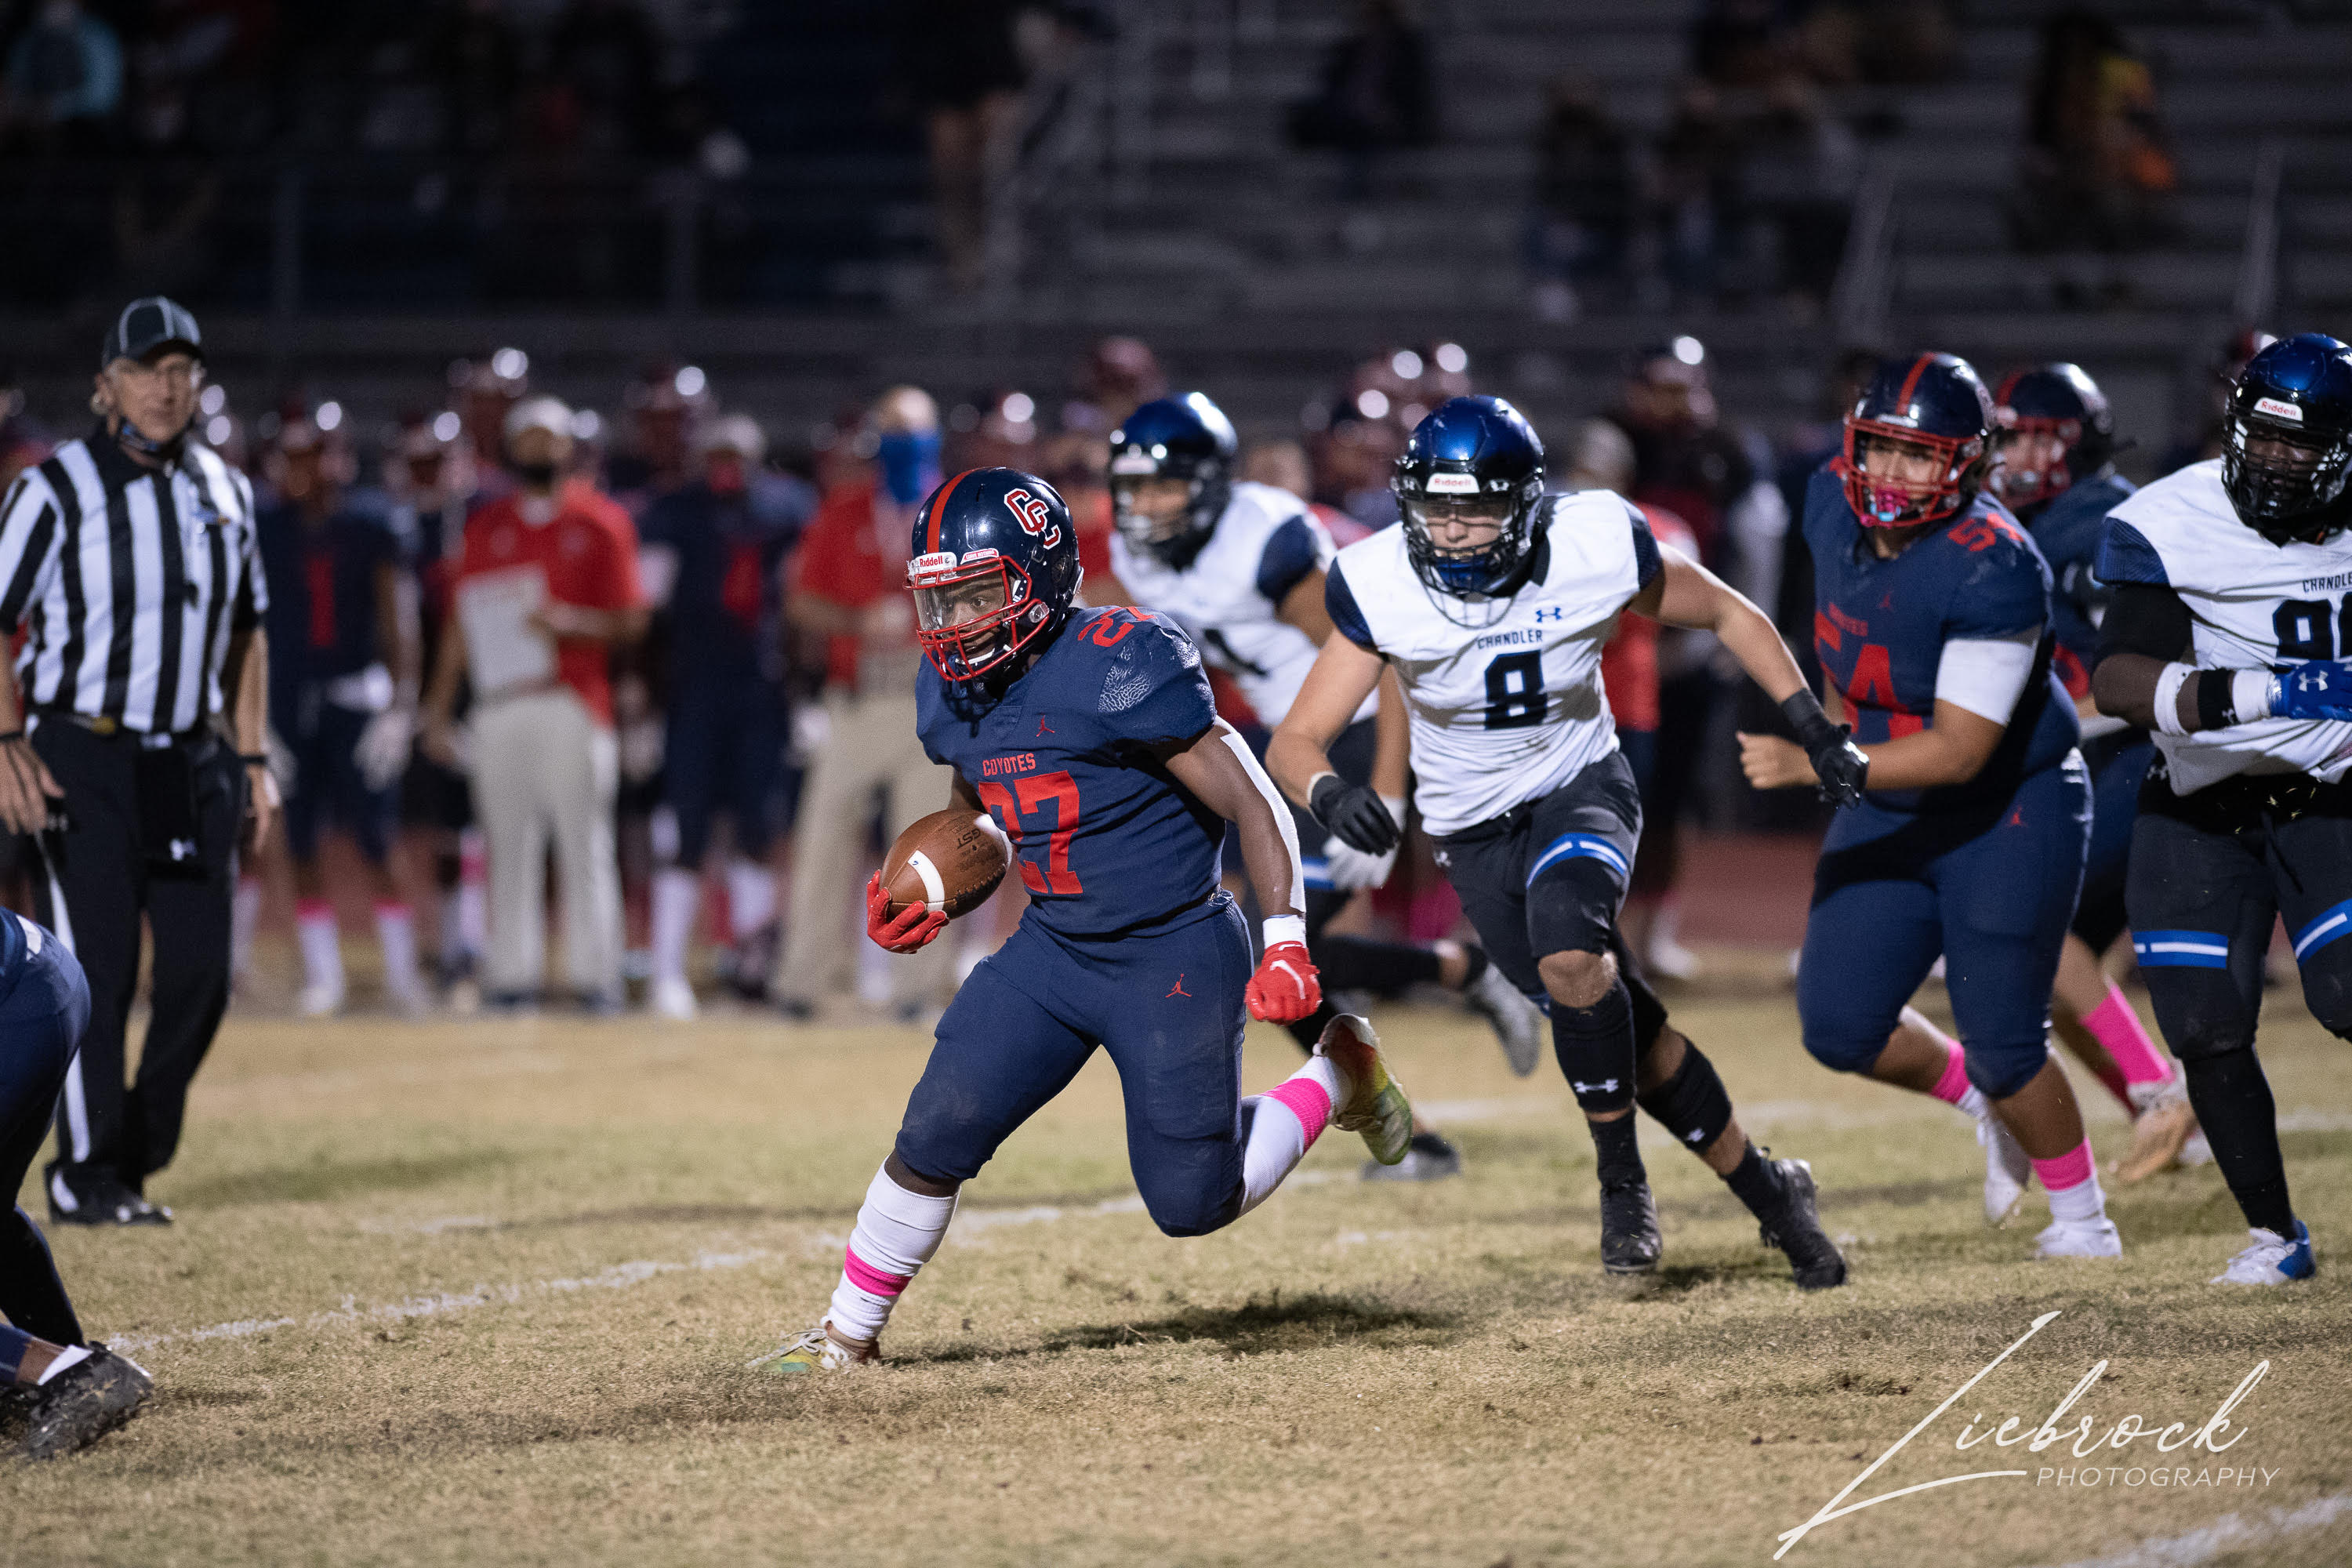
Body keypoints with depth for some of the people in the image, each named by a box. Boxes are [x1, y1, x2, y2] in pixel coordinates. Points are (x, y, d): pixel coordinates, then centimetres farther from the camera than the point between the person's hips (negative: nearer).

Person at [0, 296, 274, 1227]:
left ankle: (138, 1151, 17)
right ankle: (86, 1176, 3)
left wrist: (253, 759, 13)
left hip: (191, 762, 5)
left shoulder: (225, 492, 10)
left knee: (200, 969, 1)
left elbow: (244, 634, 19)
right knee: (95, 971, -6)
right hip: (81, 759, -5)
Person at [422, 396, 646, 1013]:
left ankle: (595, 975, -4)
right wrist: (439, 708, 9)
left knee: (584, 840, -5)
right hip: (498, 703, 3)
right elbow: (463, 620, 14)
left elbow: (630, 620, 3)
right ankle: (513, 973, 3)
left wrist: (570, 621, -16)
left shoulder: (600, 522, 6)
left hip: (575, 701, -3)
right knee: (508, 842, 1)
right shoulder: (485, 526, 14)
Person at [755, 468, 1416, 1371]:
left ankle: (1336, 1074, 24)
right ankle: (848, 1334, 9)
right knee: (937, 1135, -7)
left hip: (1177, 957, -6)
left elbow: (1251, 803, -19)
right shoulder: (951, 693, 0)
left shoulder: (1121, 670, -23)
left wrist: (1287, 946, -26)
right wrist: (929, 895, 1)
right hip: (1052, 950, 6)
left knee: (1192, 1206, 0)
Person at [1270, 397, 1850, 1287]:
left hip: (1581, 787, -2)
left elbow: (1724, 614, -3)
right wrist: (1329, 794, -45)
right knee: (1626, 1033, -1)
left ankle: (1622, 1180, -12)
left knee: (1570, 956, -31)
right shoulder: (1382, 588, -22)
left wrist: (1813, 727, -9)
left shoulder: (1595, 548, -22)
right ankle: (1768, 1195, 18)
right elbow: (1295, 743, -22)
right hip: (1474, 829, 2)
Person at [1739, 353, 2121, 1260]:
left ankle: (2082, 1218, 23)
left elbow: (1960, 751, -31)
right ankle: (1984, 1103, 29)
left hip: (2012, 812, -7)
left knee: (2002, 1042, -1)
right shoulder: (1835, 509, -8)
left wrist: (1808, 766, -34)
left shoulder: (1993, 570, -29)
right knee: (1840, 1026, -1)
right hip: (1891, 812, 7)